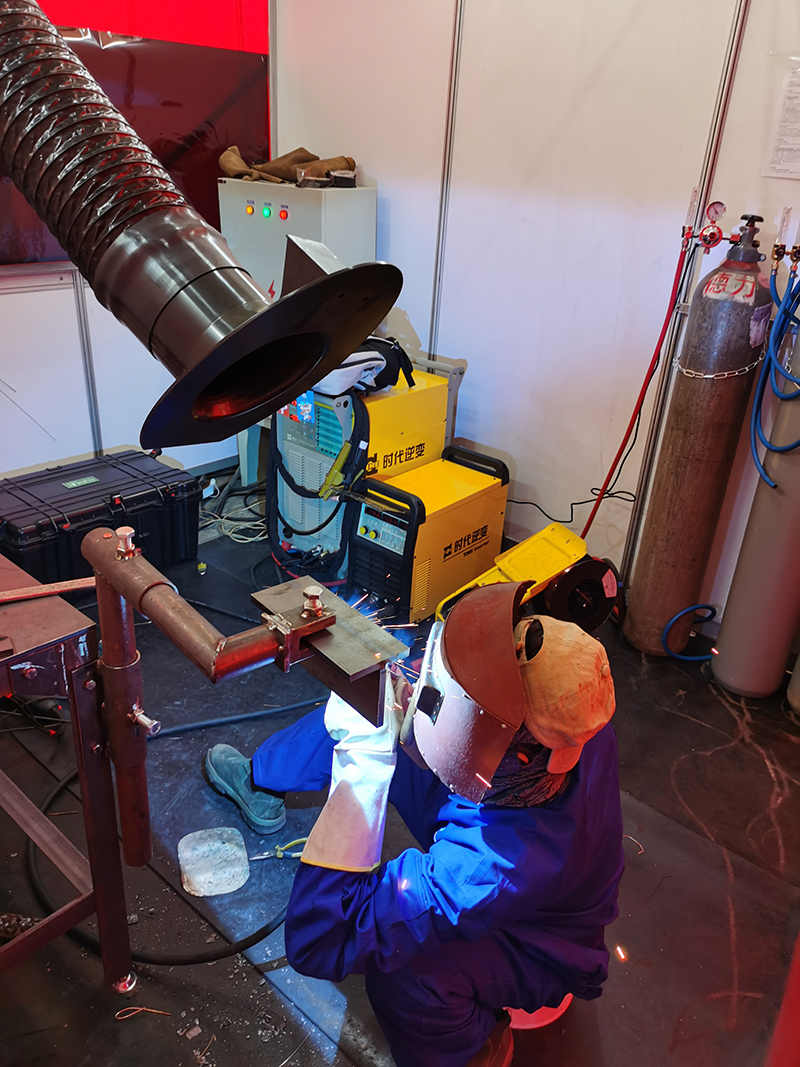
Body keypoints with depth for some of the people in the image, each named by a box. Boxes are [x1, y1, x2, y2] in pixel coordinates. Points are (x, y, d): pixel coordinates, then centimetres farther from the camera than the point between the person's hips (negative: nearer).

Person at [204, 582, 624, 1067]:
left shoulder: (495, 865, -47)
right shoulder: (567, 717, -31)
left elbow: (318, 944, -45)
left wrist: (365, 762, -46)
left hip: (533, 946, -6)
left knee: (404, 969, -39)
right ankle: (259, 781, 31)